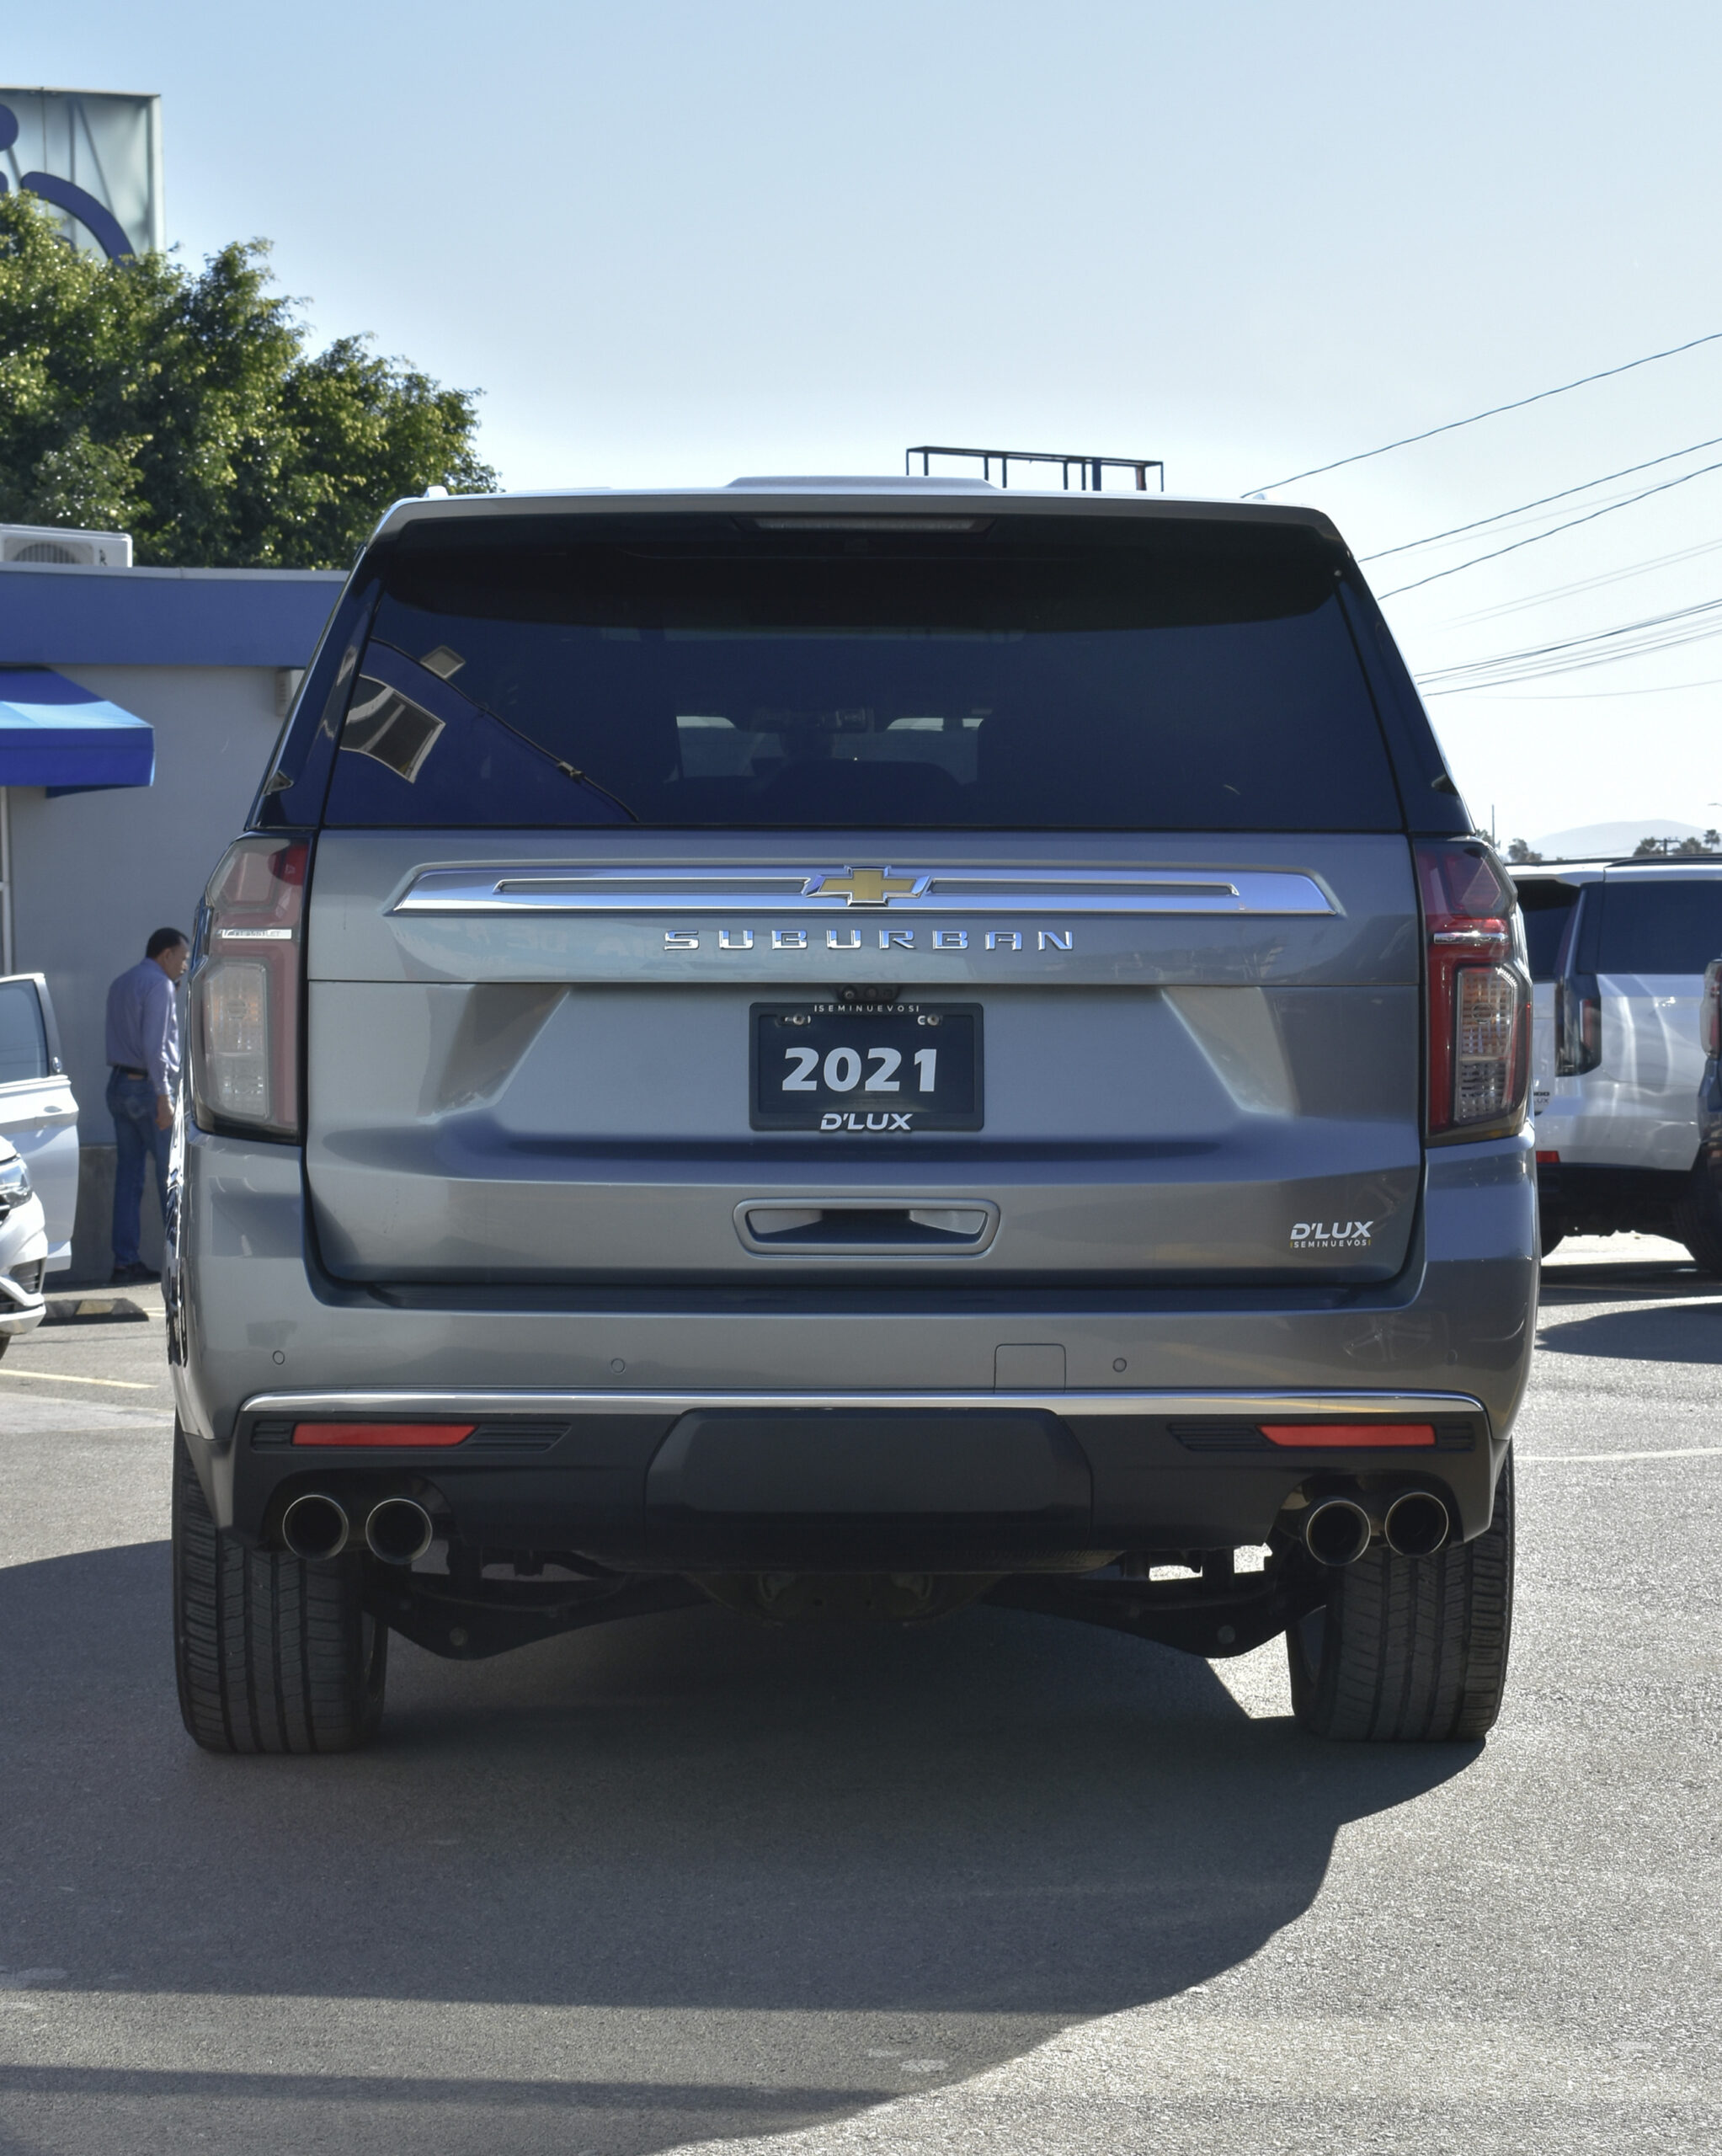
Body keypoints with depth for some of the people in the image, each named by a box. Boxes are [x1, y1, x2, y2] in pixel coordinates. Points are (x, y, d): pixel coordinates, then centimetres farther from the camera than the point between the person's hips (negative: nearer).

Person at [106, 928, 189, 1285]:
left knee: (128, 1175, 6)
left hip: (118, 1085, 8)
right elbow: (154, 1046, -19)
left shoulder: (120, 984, 17)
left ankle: (125, 1262, 3)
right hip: (147, 1086, -8)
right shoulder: (158, 985, -11)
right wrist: (164, 1096, -20)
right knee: (170, 1175, -2)